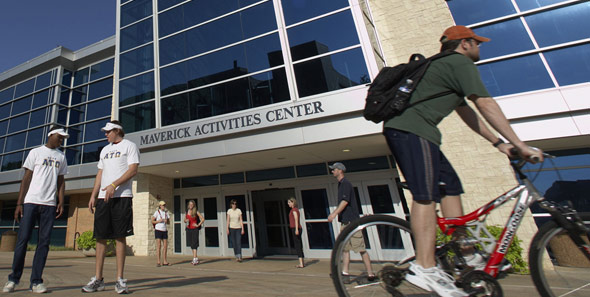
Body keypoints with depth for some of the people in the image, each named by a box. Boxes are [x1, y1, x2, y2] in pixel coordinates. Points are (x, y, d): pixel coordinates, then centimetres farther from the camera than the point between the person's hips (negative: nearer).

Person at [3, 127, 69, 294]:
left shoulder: (61, 157, 16)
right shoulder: (36, 152, 7)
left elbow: (61, 181, 14)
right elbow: (26, 178, 1)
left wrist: (61, 202, 3)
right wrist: (19, 203, -5)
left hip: (49, 204, 2)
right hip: (30, 202, -2)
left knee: (44, 242, 0)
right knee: (22, 239, -2)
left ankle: (36, 281, 5)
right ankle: (13, 279, 14)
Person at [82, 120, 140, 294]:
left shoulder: (129, 146, 3)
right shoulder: (105, 150, 24)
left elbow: (133, 170, -9)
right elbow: (100, 174, 21)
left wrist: (114, 185, -19)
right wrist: (93, 196, 12)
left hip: (122, 197, -6)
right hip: (103, 197, 6)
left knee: (120, 237, -3)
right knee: (100, 236, 5)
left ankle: (120, 280, 4)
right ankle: (98, 279, 15)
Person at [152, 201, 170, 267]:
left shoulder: (166, 212, 11)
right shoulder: (157, 212, -2)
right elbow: (152, 221, -2)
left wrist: (166, 221, -7)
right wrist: (159, 221, -16)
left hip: (164, 231, 4)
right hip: (158, 230, -4)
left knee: (166, 246, 2)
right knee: (159, 246, -5)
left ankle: (165, 262, 9)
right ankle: (158, 262, 3)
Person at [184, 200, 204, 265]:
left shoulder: (196, 211, -7)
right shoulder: (187, 211, 6)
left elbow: (203, 219, -7)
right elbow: (184, 220, 17)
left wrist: (198, 225, -11)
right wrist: (186, 221, -5)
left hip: (195, 229, -5)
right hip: (188, 229, 5)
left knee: (194, 244, -11)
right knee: (191, 244, 10)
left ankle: (194, 259, -12)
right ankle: (196, 258, 23)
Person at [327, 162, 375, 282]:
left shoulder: (345, 183, -12)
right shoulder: (341, 184, 17)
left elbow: (345, 201, -22)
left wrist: (335, 213, -27)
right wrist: (334, 213, 22)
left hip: (352, 221, -10)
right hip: (345, 221, 10)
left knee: (361, 248, -3)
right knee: (345, 248, 9)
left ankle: (370, 274, 6)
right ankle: (345, 273, 14)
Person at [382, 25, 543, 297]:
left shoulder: (445, 67, 33)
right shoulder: (461, 62, 3)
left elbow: (466, 112, 31)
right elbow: (486, 105, -7)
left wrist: (498, 142, 27)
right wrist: (520, 144, -4)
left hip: (402, 129, 10)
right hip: (412, 129, -10)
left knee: (451, 185, 11)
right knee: (426, 195, -16)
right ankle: (424, 268, -14)